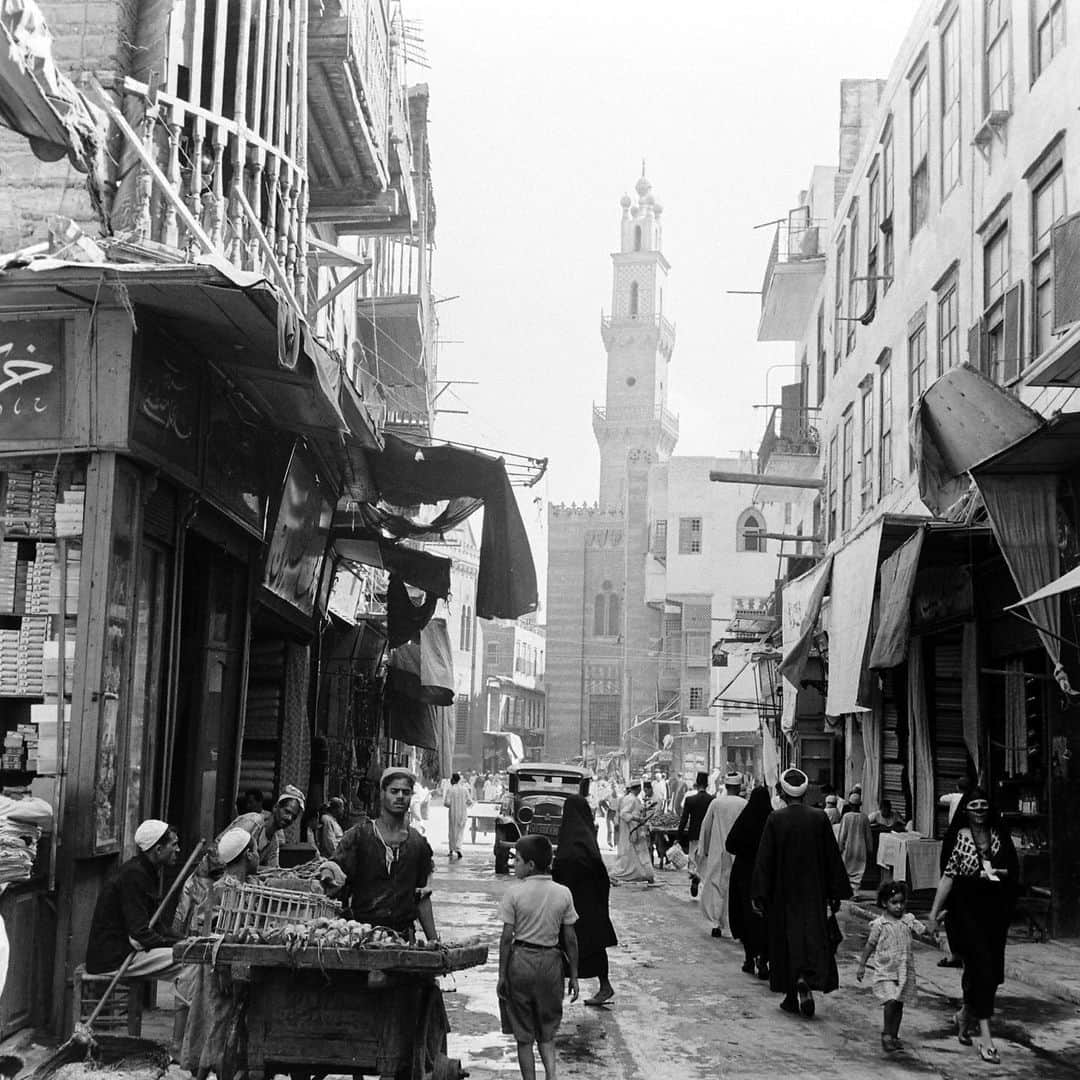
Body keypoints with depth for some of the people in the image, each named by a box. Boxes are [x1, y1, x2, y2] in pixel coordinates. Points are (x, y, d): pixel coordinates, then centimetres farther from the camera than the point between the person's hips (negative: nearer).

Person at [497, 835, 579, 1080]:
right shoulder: (563, 894, -2)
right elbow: (570, 939, 1)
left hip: (520, 960, -2)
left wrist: (502, 975, -1)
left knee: (523, 1036, 10)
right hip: (551, 962, 3)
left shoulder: (514, 893, -10)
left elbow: (507, 937, -8)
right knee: (547, 1033, 16)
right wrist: (573, 975, 9)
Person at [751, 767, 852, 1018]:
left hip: (783, 893, -1)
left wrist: (759, 896, -2)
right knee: (814, 937, 4)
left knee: (786, 940, 9)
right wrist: (836, 894, 8)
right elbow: (832, 858, 0)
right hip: (813, 892, 1)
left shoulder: (775, 820, -9)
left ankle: (792, 996, 13)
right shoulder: (820, 819, -5)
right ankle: (805, 980, -20)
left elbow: (764, 859, -7)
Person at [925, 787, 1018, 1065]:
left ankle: (965, 1014, 36)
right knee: (981, 965, -11)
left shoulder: (999, 835, 6)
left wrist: (998, 873, -4)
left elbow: (1014, 871, 15)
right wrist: (934, 912, -11)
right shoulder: (959, 836, -5)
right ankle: (985, 1036, -10)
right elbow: (949, 875, -7)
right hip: (966, 909, -5)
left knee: (992, 970, 9)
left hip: (995, 909, 5)